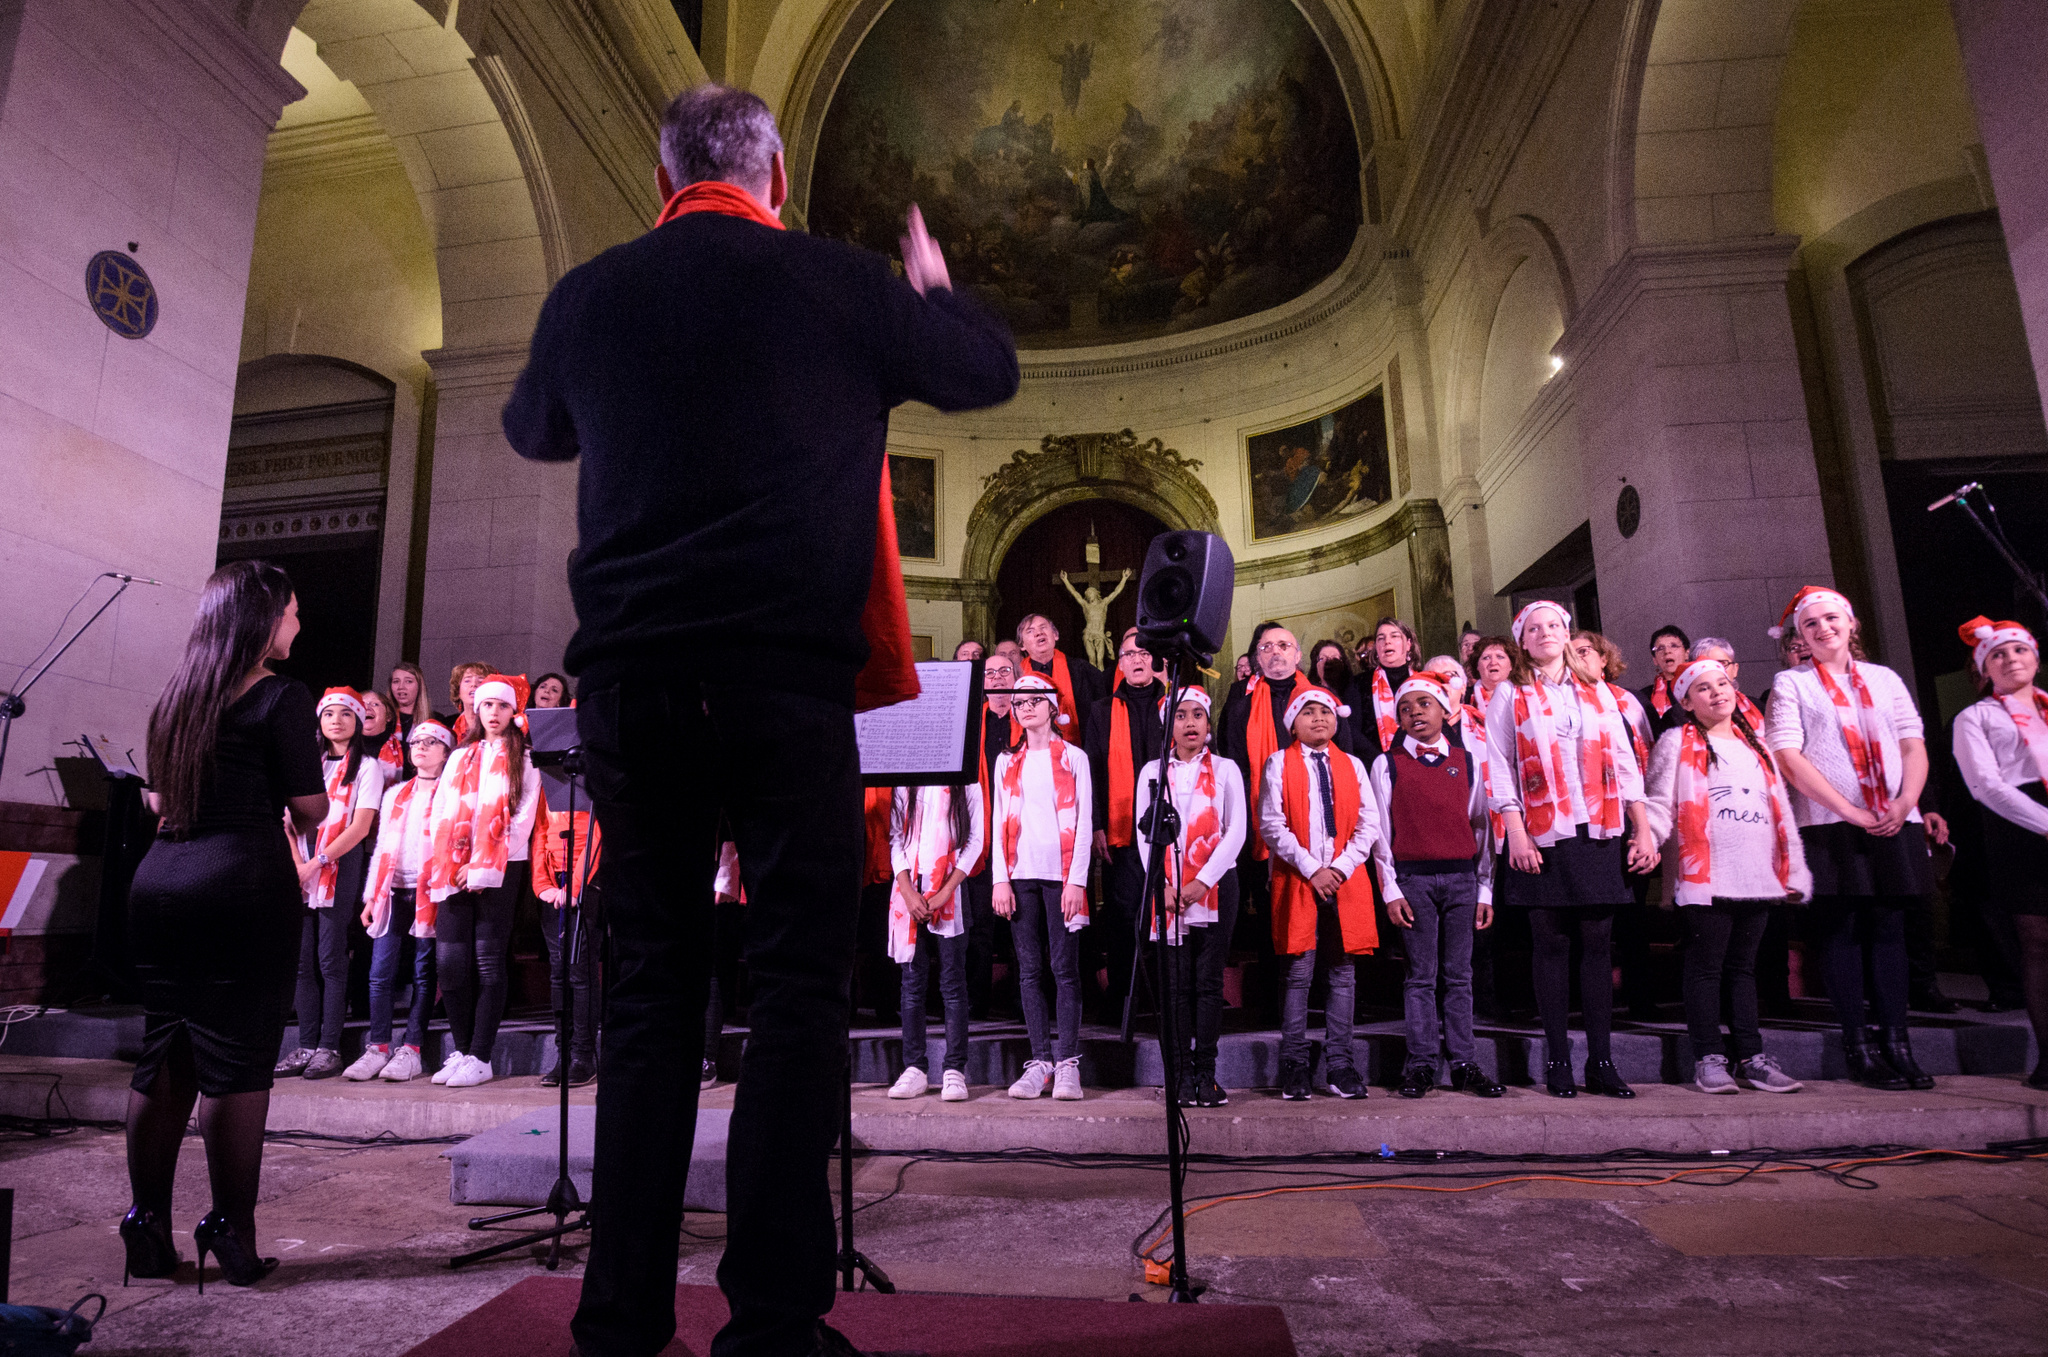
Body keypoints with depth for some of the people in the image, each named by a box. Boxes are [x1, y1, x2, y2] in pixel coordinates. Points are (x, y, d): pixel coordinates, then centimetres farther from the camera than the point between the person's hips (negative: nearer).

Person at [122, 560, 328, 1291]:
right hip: (243, 882, -7)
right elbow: (310, 810, -9)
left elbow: (159, 800, 19)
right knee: (238, 1062, -1)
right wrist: (301, 814, 13)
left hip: (159, 877, 7)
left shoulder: (175, 696, 13)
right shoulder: (282, 697, -7)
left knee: (162, 1059, 12)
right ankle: (232, 1236, 5)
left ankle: (148, 1232, 19)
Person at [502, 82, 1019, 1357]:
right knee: (800, 982, 1)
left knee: (650, 989, 10)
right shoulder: (835, 280, 4)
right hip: (782, 677, -3)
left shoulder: (588, 293, 12)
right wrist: (935, 284, 36)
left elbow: (534, 431, 30)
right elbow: (992, 370, 17)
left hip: (627, 683, 4)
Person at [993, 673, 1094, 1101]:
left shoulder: (1073, 758, 7)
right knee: (1030, 970, 2)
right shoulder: (1007, 763, 15)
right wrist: (1000, 880, 0)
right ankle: (1040, 1061, 8)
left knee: (1064, 967, -3)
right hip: (1020, 874, 3)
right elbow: (999, 824, 11)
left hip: (1061, 873, -3)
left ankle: (1068, 1063, 3)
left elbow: (1083, 822, 1)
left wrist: (1077, 880, -8)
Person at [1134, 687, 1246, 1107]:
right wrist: (1162, 886, -6)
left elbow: (1236, 831, -1)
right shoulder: (1152, 772, 10)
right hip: (1168, 888, 1)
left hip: (1216, 885, -1)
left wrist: (1203, 882, -10)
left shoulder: (1225, 769, 6)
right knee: (1180, 983, 3)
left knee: (1209, 981, 0)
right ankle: (1185, 1073, 8)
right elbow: (1145, 835, 6)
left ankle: (1207, 1073, 5)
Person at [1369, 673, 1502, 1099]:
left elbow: (1480, 826, 11)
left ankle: (1464, 1064, 14)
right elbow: (1382, 830, 1)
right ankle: (1421, 1064, 9)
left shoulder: (1467, 762, 10)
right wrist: (1391, 890, -5)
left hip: (1462, 877, 2)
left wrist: (1485, 889, 7)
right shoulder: (1387, 764, 3)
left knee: (1459, 974, 6)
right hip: (1414, 877, -2)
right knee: (1421, 974, 1)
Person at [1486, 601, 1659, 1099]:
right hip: (1542, 835, -2)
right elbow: (1500, 765, -1)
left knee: (1597, 942, 3)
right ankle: (1558, 1060, 8)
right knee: (1551, 944, 1)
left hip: (1598, 832, 2)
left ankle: (1601, 1060, 10)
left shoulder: (1597, 690, 15)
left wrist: (1642, 829, 4)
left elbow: (1624, 761, 11)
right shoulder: (1510, 694, 6)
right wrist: (1516, 832, -10)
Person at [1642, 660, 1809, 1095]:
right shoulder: (1677, 744, 3)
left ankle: (1750, 1056, 16)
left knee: (1743, 966, 11)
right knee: (1707, 966, -1)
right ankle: (1709, 1058, 5)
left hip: (1758, 878, 5)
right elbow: (1659, 803, -4)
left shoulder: (1756, 746, 19)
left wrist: (1795, 871, 16)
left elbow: (1781, 811, 20)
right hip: (1705, 878, -5)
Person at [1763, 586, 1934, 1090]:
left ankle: (1896, 1042, 11)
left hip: (1894, 827, 3)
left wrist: (1905, 802, -7)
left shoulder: (1885, 679, 16)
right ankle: (1859, 1047, 6)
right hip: (1829, 827, -3)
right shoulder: (1790, 684, 4)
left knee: (1888, 928, 4)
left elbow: (1914, 745, 10)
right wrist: (1849, 810, -11)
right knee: (1840, 932, -1)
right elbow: (1788, 757, -6)